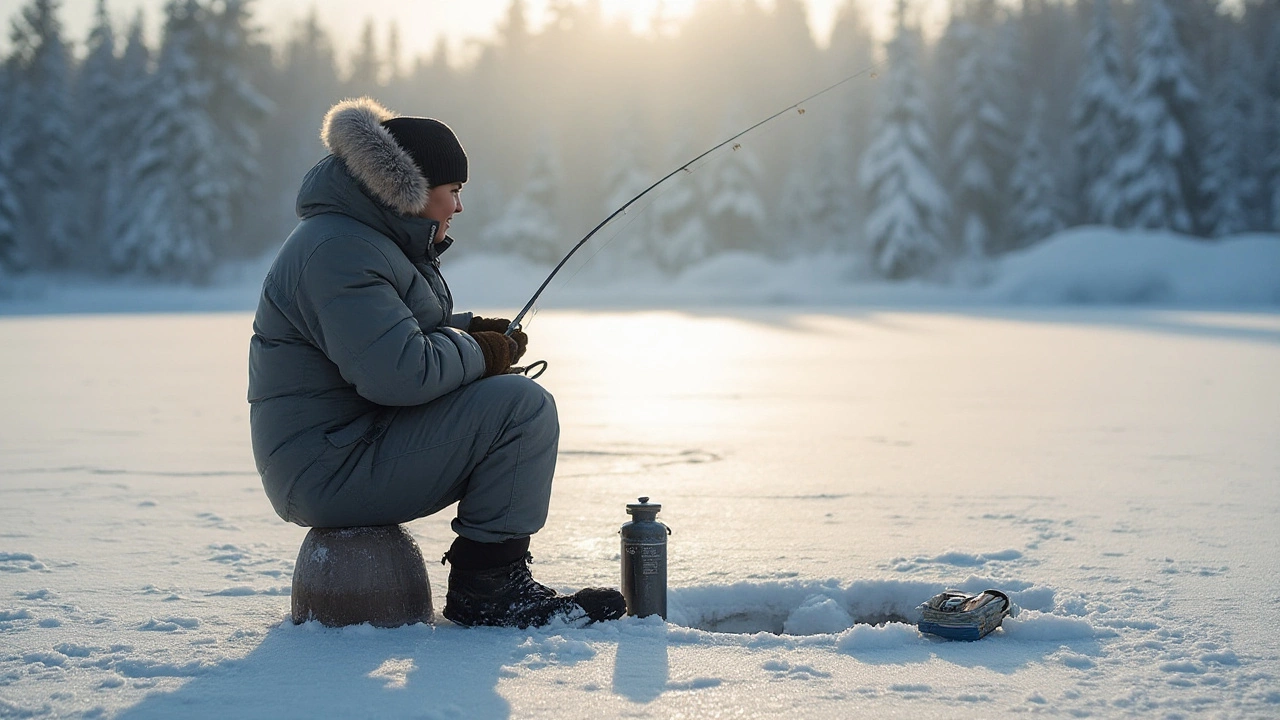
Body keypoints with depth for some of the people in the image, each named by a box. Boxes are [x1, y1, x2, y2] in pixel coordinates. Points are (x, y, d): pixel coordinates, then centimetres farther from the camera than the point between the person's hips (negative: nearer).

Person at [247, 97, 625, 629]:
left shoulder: (371, 238, 17)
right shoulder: (339, 250, -19)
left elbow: (392, 334, 30)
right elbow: (398, 373, -29)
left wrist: (471, 330, 12)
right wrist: (477, 352, -12)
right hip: (333, 473, -12)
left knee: (513, 402, 18)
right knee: (523, 407, -17)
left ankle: (493, 579, 13)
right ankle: (486, 589, -9)